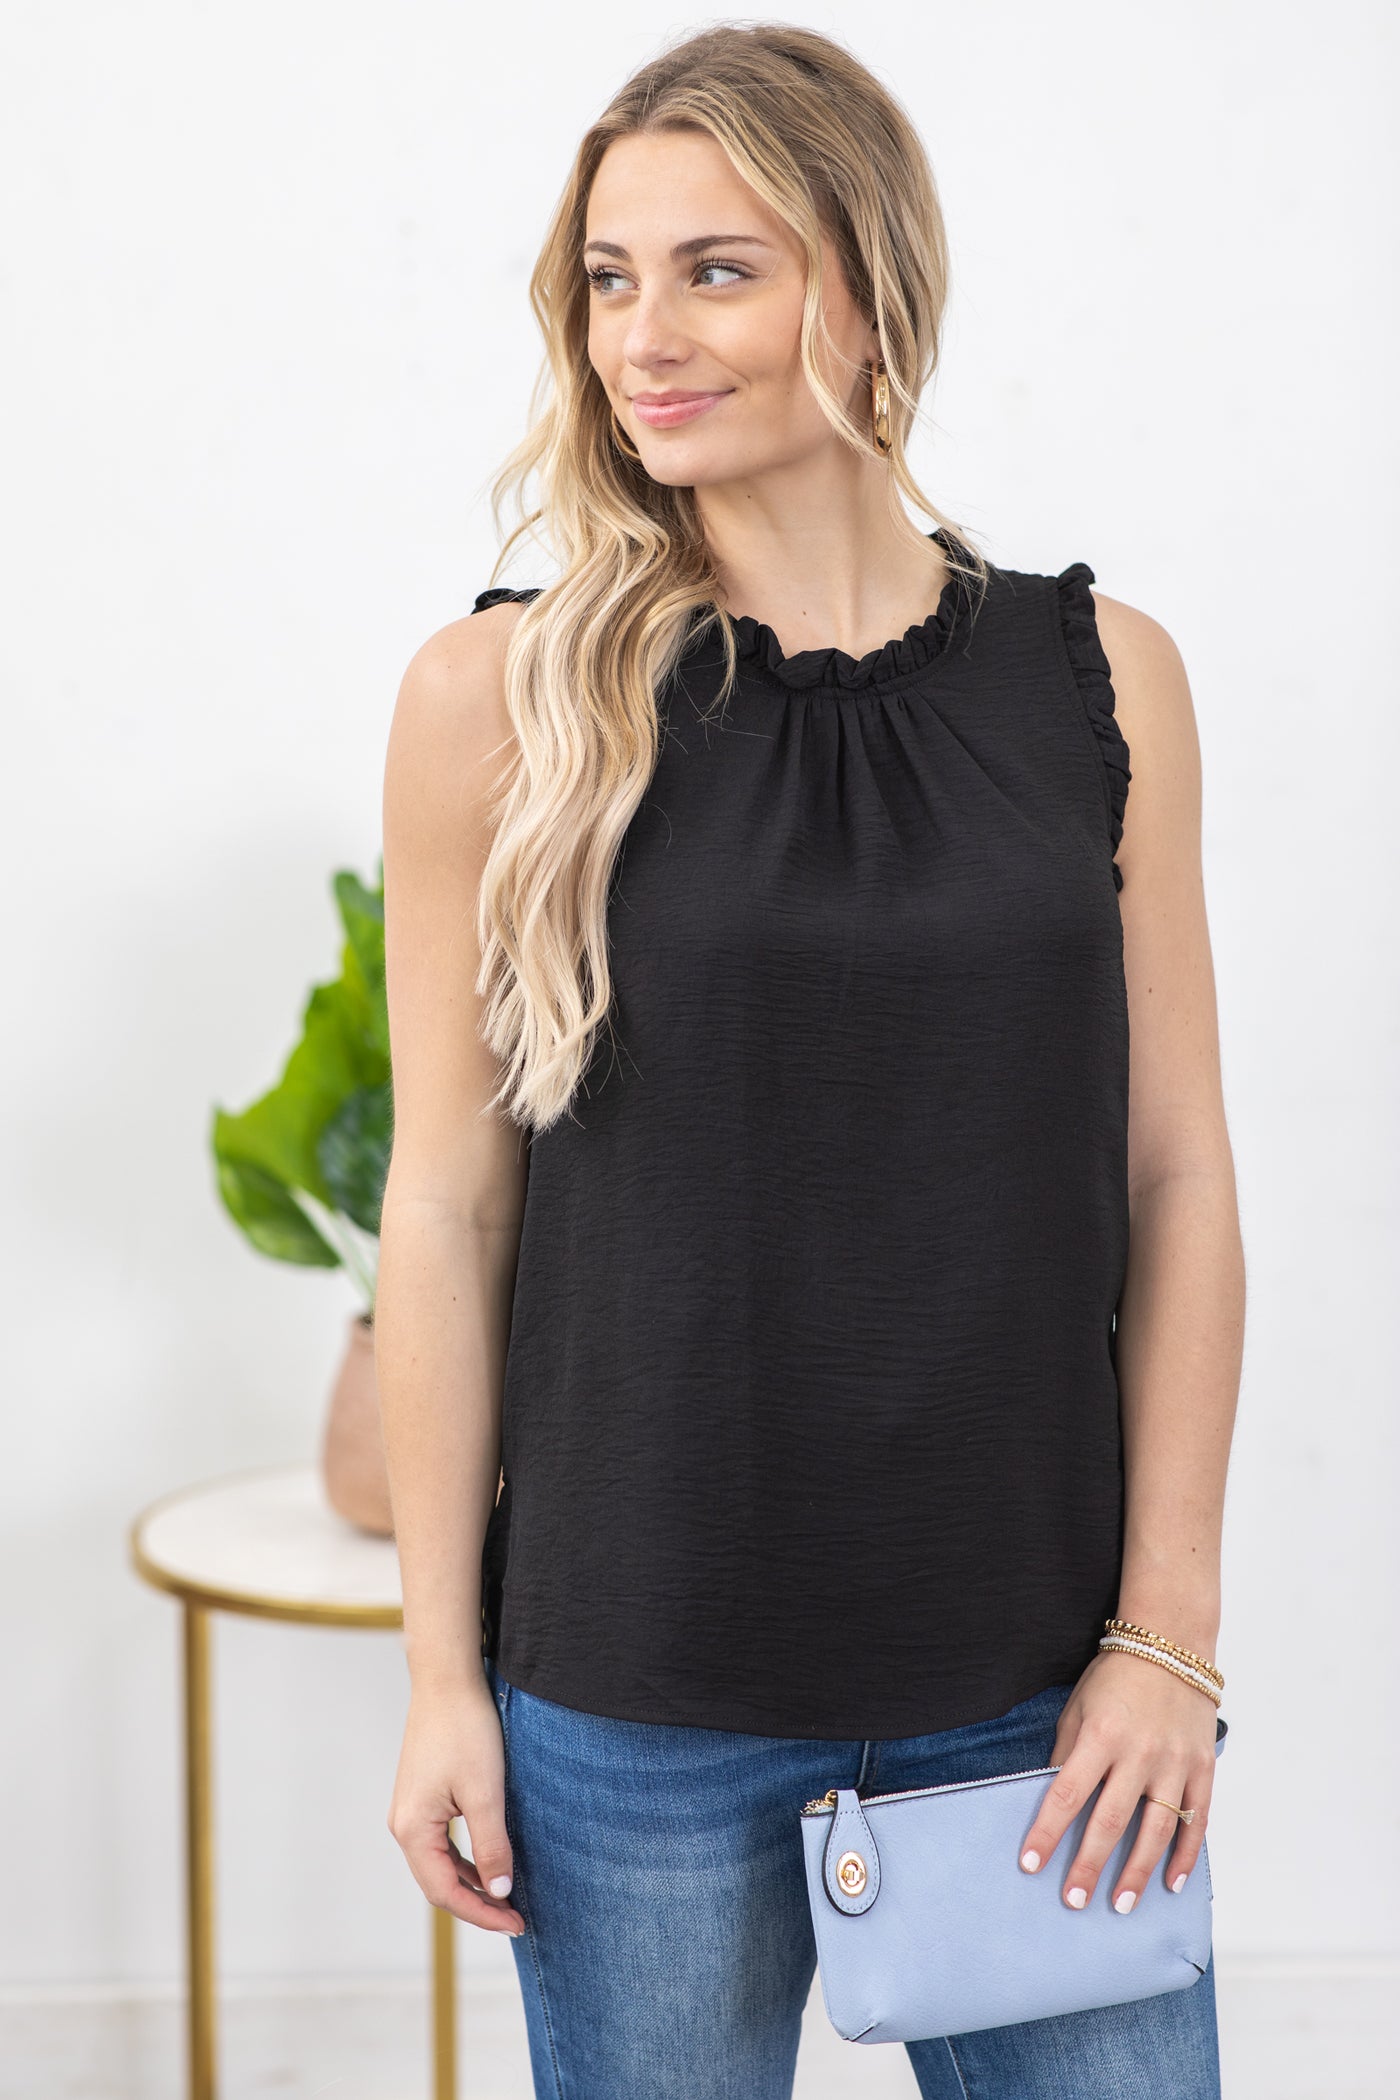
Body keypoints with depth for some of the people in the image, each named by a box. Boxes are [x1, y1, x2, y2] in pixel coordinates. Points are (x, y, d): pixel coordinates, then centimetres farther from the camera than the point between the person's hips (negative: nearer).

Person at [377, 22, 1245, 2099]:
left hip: (1038, 1685, 2)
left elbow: (1175, 1177, 3)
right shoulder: (497, 698, -4)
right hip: (635, 1692, -1)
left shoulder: (1103, 678, 1)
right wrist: (440, 1669, -1)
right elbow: (447, 1206, -2)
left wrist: (1168, 1631, 0)